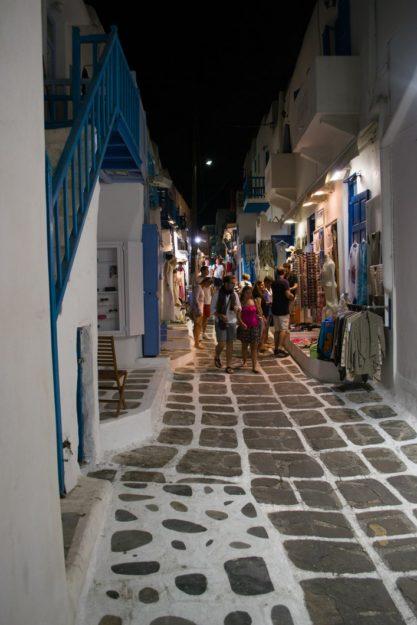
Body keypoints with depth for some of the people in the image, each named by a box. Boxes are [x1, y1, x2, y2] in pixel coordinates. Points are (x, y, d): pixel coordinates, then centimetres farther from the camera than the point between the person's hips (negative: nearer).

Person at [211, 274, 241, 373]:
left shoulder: (234, 294, 3)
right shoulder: (218, 294, -8)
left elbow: (239, 307, 13)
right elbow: (213, 308, -6)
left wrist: (237, 308, -11)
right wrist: (220, 316, -21)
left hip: (232, 322, 4)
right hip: (220, 322, -4)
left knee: (230, 344, 6)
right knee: (222, 344, -8)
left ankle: (228, 366, 14)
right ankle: (217, 357, 24)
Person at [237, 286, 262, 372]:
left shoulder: (253, 301, 6)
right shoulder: (241, 303, -4)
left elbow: (259, 313, 17)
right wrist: (241, 323, -20)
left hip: (254, 326, 2)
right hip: (244, 326, -2)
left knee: (254, 346, -1)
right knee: (244, 345, 12)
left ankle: (255, 366, -3)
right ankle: (244, 361, 29)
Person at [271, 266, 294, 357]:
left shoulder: (274, 283, 10)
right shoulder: (285, 282, -12)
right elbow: (288, 295, -20)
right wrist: (292, 297, 2)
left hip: (275, 309, 7)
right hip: (283, 309, -7)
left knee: (277, 329, 11)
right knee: (284, 329, -4)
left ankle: (276, 348, 14)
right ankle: (280, 348, -12)